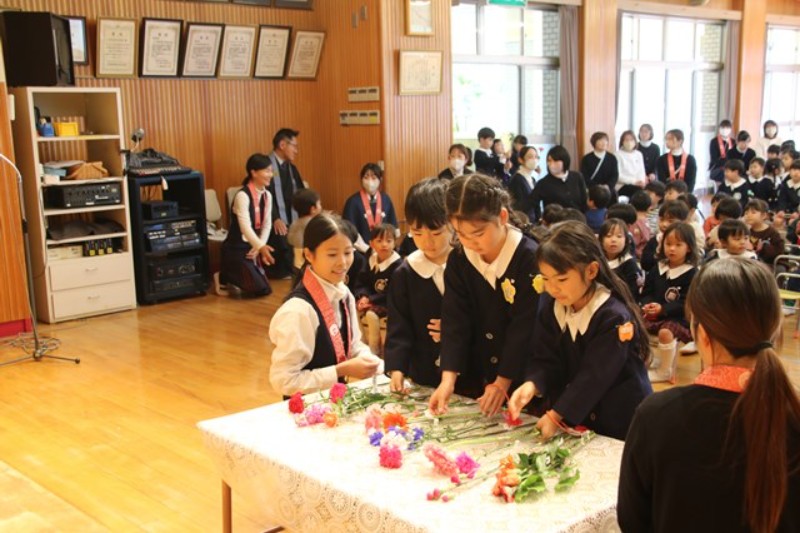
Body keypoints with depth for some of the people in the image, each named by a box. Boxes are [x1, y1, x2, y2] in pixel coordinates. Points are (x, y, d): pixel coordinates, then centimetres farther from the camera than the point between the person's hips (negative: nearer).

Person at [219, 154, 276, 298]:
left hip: (253, 247, 8)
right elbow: (245, 227, -31)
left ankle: (232, 280, 30)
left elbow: (267, 225, 3)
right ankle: (225, 280, 11)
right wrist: (261, 247, -43)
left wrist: (260, 247, -12)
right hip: (236, 249, -8)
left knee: (264, 290, 11)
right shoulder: (243, 195, -21)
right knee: (260, 289, -13)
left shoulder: (267, 195, 4)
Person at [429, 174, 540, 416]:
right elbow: (455, 321, -8)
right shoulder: (458, 260, -4)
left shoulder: (530, 258, -20)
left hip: (522, 380, -4)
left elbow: (525, 327, -19)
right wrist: (448, 379, -17)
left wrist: (503, 382, -17)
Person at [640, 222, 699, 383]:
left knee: (665, 332, -34)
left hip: (680, 318, -6)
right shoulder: (657, 269, 8)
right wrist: (647, 305, -15)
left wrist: (663, 308, -27)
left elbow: (686, 303, -15)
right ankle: (652, 361, 7)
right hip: (655, 315, 6)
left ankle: (665, 371, -13)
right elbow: (646, 293, 9)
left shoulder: (691, 274, -8)